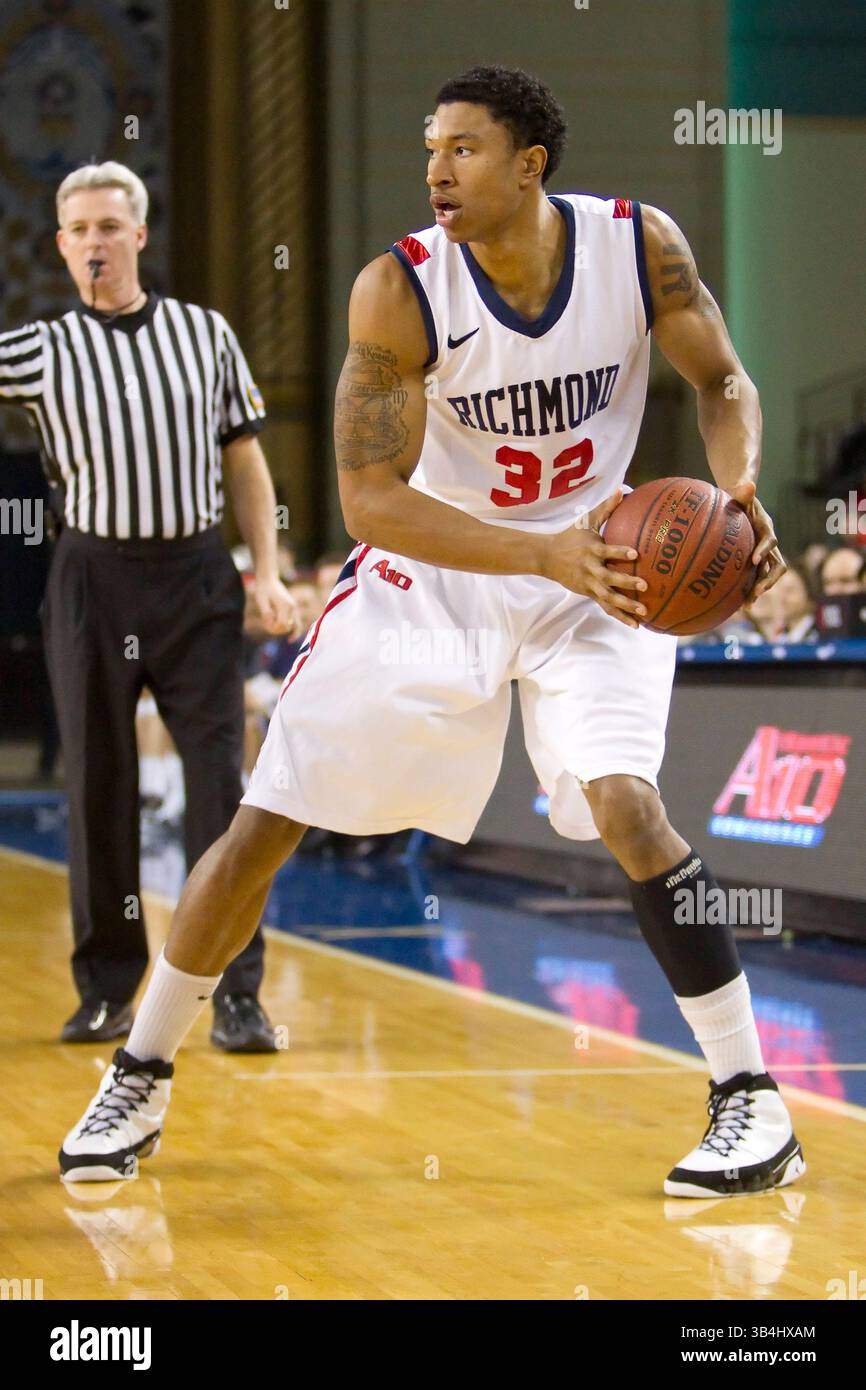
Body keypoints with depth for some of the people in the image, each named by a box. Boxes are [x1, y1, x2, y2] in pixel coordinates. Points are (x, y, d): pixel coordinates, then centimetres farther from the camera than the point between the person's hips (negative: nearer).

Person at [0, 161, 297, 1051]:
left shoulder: (205, 334, 7)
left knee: (221, 785, -5)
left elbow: (243, 457, 12)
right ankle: (106, 988, 17)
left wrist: (267, 570, 4)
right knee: (97, 790, 6)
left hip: (196, 581, 0)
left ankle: (235, 994, -2)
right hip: (92, 581, 0)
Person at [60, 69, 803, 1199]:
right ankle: (139, 1079, 20)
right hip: (427, 569, 0)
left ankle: (753, 1103, -11)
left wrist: (739, 491, -22)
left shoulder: (640, 246, -15)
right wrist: (545, 552, -35)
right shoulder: (398, 290, -21)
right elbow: (370, 501, -23)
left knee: (624, 804, -24)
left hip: (592, 570, 0)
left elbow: (721, 382, 0)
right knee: (263, 822, 1)